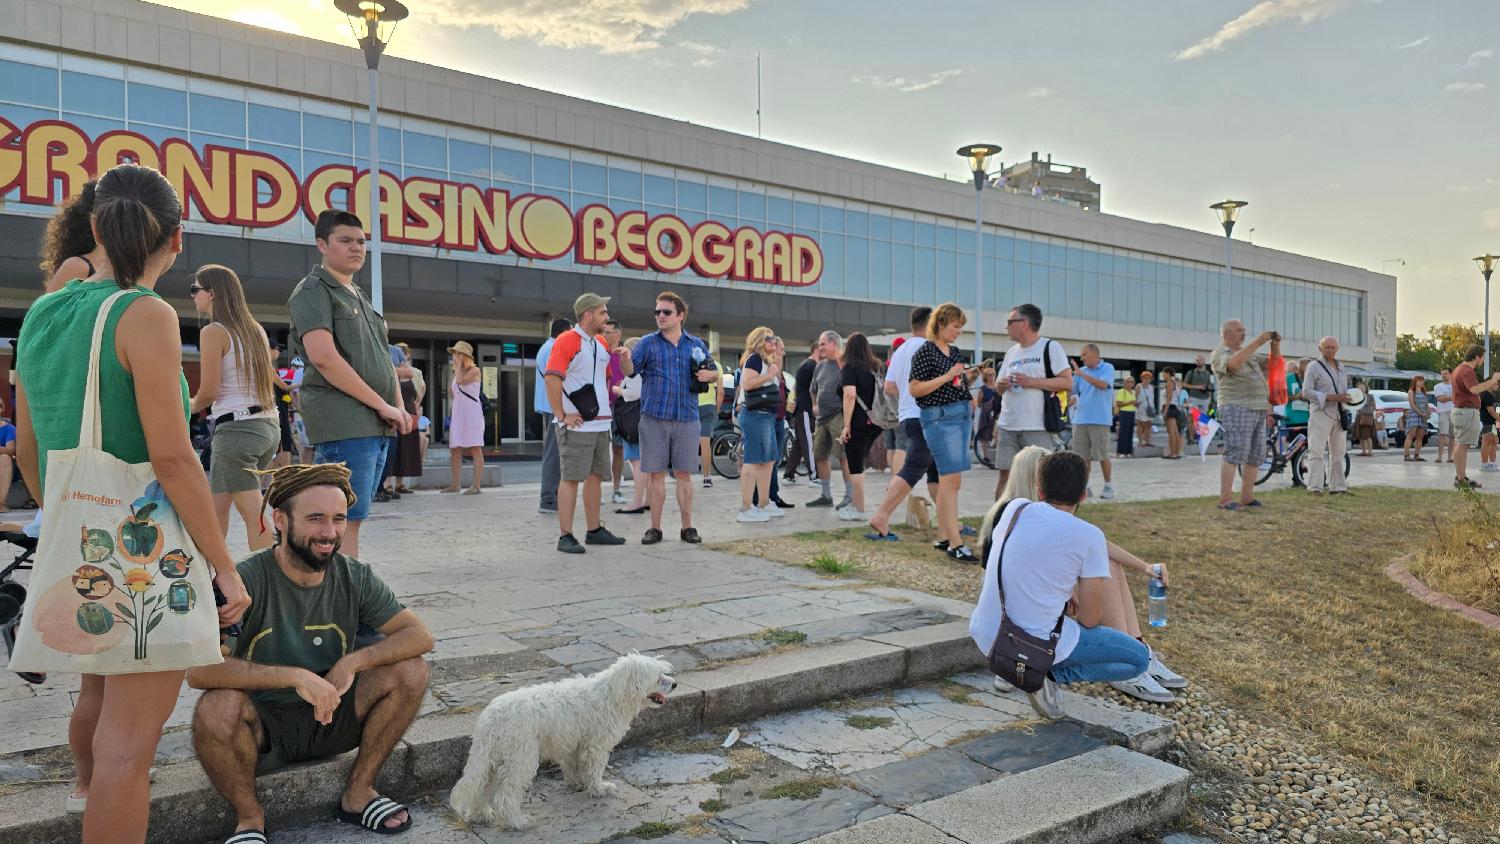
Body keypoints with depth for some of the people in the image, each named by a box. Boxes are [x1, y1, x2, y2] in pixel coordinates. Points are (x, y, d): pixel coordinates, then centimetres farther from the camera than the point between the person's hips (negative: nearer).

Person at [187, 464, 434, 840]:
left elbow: (420, 636, -10)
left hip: (330, 718, 4)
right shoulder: (247, 581, -19)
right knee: (217, 707, -35)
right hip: (261, 724, -3)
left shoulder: (354, 578, -6)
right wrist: (296, 677, -36)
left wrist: (353, 662, -25)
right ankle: (249, 815, -6)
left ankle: (358, 793, 1)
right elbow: (198, 670, -30)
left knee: (411, 671, -16)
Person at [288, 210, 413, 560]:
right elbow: (323, 356, -17)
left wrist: (399, 407, 7)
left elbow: (383, 358, 25)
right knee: (346, 520, -11)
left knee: (352, 518, 10)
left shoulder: (359, 296, 23)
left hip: (377, 426, 9)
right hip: (343, 424, -8)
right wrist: (382, 404, -15)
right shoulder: (314, 290, -3)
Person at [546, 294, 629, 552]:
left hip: (601, 423, 8)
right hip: (576, 425, -8)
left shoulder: (603, 343, 15)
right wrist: (562, 416, -18)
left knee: (596, 476, 12)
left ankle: (594, 530, 21)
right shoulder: (566, 341, -11)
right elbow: (552, 380, -18)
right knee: (571, 479, -5)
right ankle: (566, 536, -1)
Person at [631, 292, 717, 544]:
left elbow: (715, 372, 21)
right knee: (656, 474, 2)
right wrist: (625, 358, -29)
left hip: (687, 419, 1)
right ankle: (655, 528, 11)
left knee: (684, 474, 6)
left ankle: (687, 527, 14)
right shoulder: (648, 342, 4)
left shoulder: (696, 344, 11)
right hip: (654, 418, -1)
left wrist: (709, 374, -2)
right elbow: (631, 369, -8)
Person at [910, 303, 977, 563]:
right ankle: (955, 543, -12)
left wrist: (971, 375, 10)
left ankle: (943, 537, 16)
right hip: (940, 418, -8)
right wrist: (947, 376, -18)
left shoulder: (956, 352, 16)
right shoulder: (925, 352, -8)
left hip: (962, 416, 8)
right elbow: (915, 389, -13)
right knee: (952, 478, -12)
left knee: (947, 479, 10)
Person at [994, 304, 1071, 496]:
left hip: (1037, 427, -6)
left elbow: (1067, 382, -10)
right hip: (1008, 426, 6)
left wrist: (1031, 382, -17)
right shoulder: (1011, 352, 16)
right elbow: (1000, 386, 22)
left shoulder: (1050, 347, -3)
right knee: (1005, 475, 6)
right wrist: (1002, 385, -2)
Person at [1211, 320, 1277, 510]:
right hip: (1237, 409, -8)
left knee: (1255, 455, 6)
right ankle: (1225, 499, -14)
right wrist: (1258, 342, -25)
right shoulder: (1218, 355, -4)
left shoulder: (1248, 352, 21)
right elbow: (1234, 363, -26)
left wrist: (1276, 344, 4)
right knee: (1235, 453, -13)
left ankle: (1247, 496, 10)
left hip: (1258, 409, 8)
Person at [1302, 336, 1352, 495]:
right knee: (1317, 451, -11)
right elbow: (1306, 392, -12)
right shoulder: (1314, 367, -4)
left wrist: (1347, 396, 4)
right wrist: (1330, 397, -20)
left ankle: (1337, 487, 17)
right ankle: (1314, 487, -13)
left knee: (1338, 452, 10)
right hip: (1321, 414, -7)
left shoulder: (1340, 367, 17)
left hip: (1339, 415, 7)